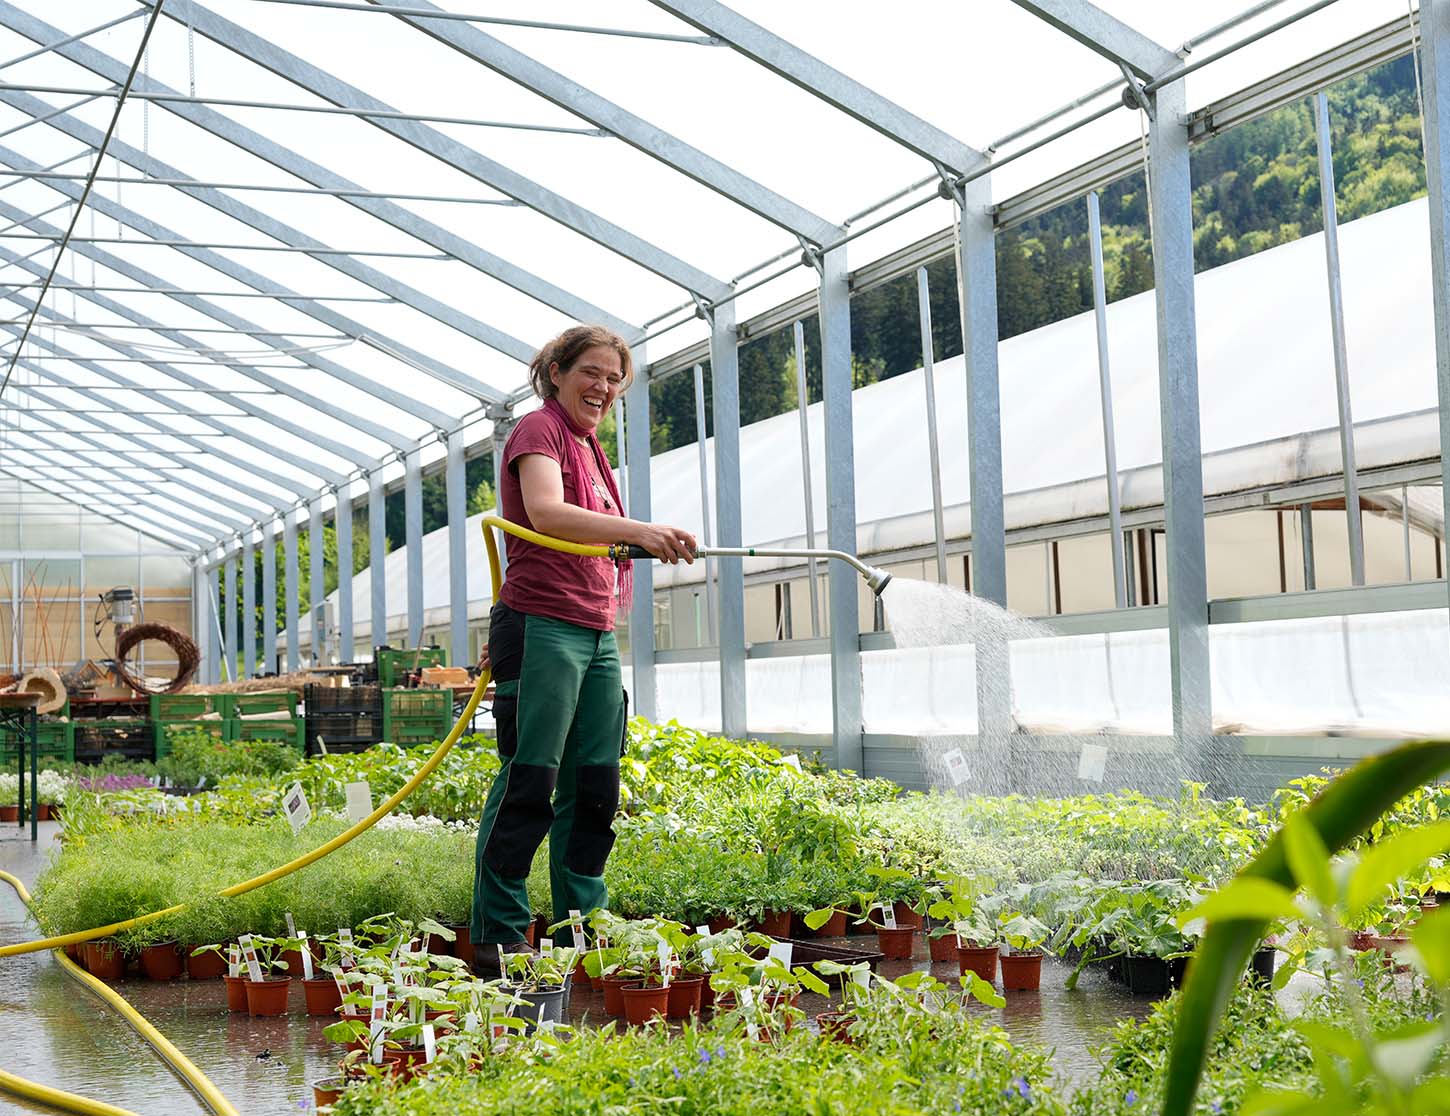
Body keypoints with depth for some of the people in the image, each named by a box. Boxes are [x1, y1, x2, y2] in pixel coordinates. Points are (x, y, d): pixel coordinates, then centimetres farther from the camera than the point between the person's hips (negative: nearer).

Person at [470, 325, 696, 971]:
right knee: (529, 782, -8)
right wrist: (640, 532, -36)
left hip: (597, 636, 9)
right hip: (543, 628, -9)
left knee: (594, 786, 9)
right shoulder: (539, 431, -5)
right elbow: (545, 514, -24)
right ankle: (498, 936, -3)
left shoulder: (589, 448, 22)